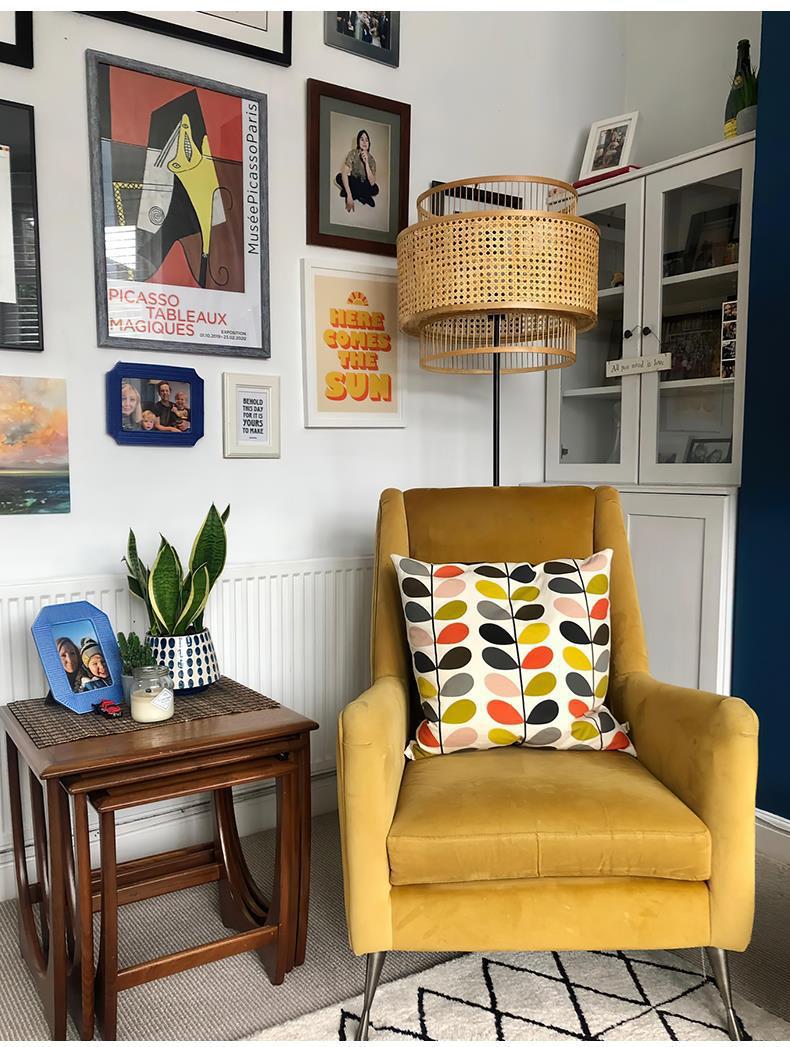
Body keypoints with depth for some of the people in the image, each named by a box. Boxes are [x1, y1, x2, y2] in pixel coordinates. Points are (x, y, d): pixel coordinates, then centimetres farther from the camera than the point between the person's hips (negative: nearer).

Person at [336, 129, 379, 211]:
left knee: (375, 189, -32)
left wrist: (366, 163, -35)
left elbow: (372, 183, -25)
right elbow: (344, 173, -31)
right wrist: (349, 196, -44)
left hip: (364, 185, 0)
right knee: (339, 177, -30)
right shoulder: (353, 153, -17)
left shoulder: (371, 159, -13)